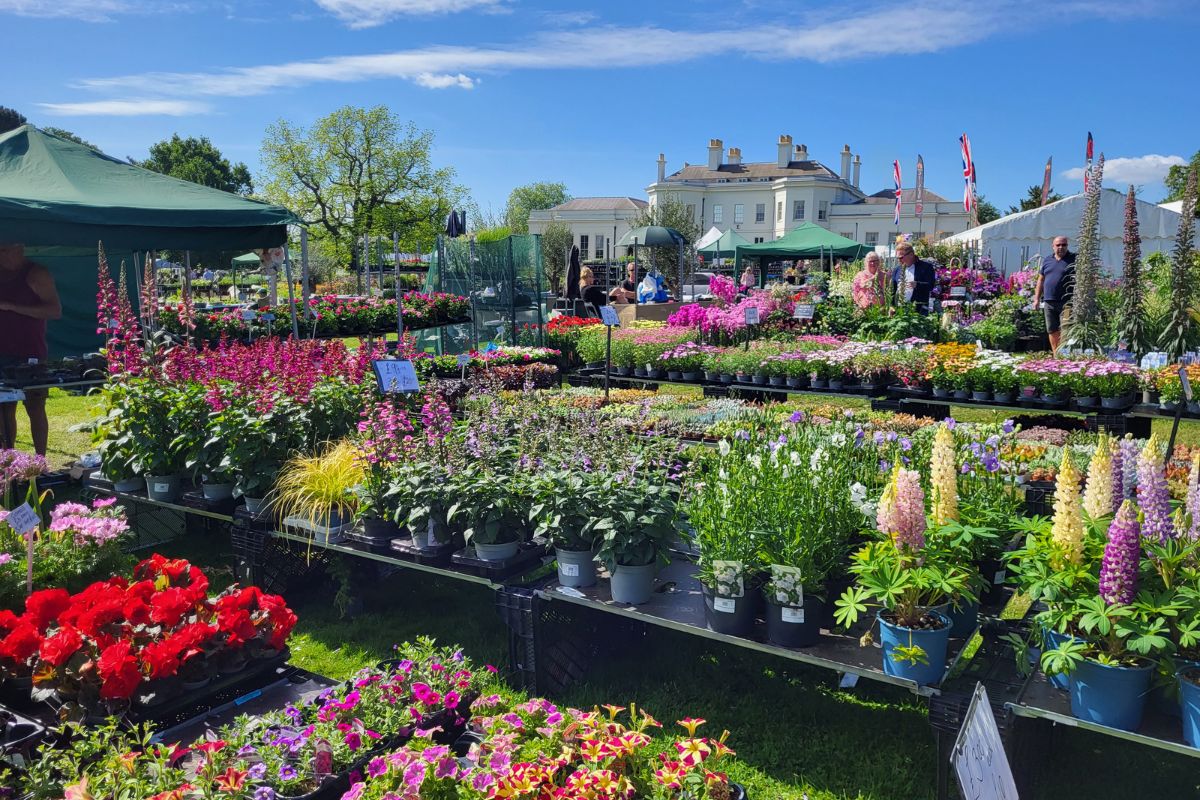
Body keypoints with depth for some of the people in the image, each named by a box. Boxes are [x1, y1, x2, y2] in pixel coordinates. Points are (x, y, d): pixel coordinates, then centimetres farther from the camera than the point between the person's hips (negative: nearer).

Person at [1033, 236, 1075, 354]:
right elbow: (1041, 280, 17)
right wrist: (1037, 299, 12)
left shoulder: (1073, 259, 1)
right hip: (1049, 302, 5)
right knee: (1052, 330, 8)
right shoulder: (1047, 260, 14)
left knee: (1064, 330, -9)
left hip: (1066, 303, -4)